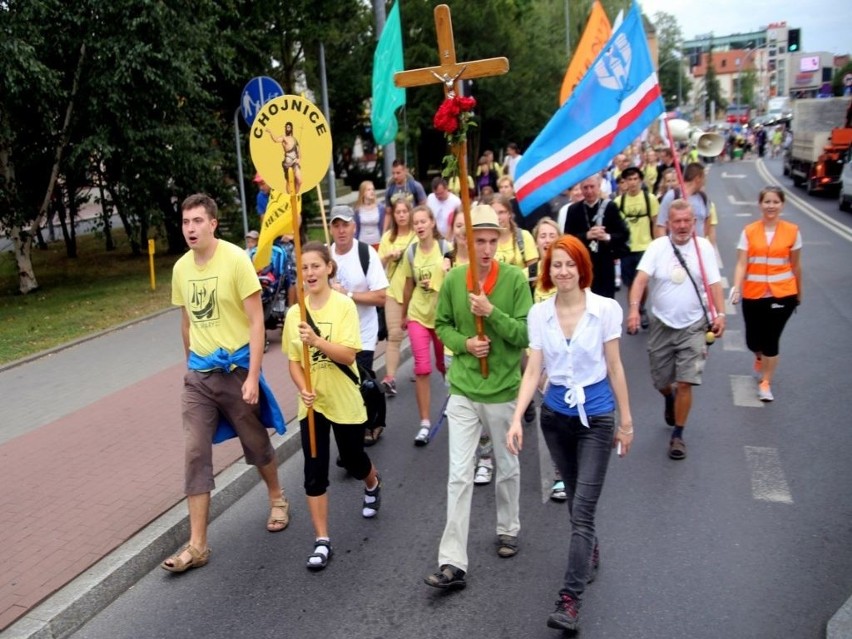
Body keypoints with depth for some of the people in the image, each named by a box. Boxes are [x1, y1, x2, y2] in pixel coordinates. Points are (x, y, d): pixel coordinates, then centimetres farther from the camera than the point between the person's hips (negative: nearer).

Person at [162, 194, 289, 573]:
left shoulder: (235, 259, -14)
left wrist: (253, 376, -19)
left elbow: (256, 320, -15)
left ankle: (277, 500, 41)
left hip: (236, 368, -4)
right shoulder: (181, 268, 3)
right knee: (195, 454, 0)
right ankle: (197, 545, 6)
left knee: (256, 443, 13)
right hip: (198, 375, 4)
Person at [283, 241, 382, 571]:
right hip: (312, 404, 2)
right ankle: (322, 541, 11)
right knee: (314, 473, 0)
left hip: (345, 401, -2)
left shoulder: (344, 306, -13)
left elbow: (348, 354, -20)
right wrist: (303, 389, -16)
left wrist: (316, 340, -35)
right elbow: (294, 360, 2)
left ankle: (372, 485, 53)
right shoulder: (294, 313, -2)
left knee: (354, 462, 17)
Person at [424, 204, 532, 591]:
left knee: (507, 468, 18)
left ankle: (508, 530, 43)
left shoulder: (515, 279, -10)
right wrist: (464, 343, -12)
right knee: (459, 476, -2)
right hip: (463, 392, 1)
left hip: (503, 391, -1)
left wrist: (491, 312, -25)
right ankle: (452, 563, 3)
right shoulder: (453, 280, -4)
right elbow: (442, 326, 7)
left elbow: (526, 334, -12)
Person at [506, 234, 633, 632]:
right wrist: (517, 419, -15)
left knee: (582, 508, -6)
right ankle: (590, 553, 44)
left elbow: (614, 368, -4)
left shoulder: (606, 309, -10)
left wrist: (626, 421, 0)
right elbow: (533, 370, -5)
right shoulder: (538, 313, -3)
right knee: (575, 499, 18)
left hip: (596, 416, -3)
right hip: (555, 414, 3)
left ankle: (570, 598, 0)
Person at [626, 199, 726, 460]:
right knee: (660, 382, 13)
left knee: (685, 383, -6)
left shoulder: (704, 247, -4)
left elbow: (714, 283, -2)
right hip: (661, 324, 1)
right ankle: (670, 399, 51)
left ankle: (677, 436, 12)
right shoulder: (657, 246, -8)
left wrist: (720, 314, -14)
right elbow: (641, 279, -19)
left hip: (692, 326, -1)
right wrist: (634, 308, -33)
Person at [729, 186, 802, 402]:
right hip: (753, 295, 1)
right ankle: (760, 357, 45)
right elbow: (741, 264, -7)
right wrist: (736, 287, -23)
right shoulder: (749, 231, -2)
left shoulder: (792, 231, -2)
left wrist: (798, 294, 14)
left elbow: (795, 265, 6)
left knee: (771, 339, -2)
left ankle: (765, 383, 16)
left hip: (782, 294, -1)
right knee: (753, 340, 7)